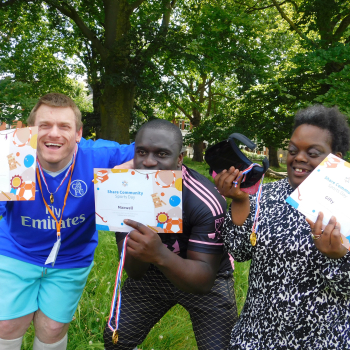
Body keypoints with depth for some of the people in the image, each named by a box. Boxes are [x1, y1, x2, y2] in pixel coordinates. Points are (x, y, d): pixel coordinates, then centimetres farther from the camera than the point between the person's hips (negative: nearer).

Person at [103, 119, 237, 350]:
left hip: (206, 278, -2)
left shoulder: (206, 202, -32)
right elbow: (134, 273, -20)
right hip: (152, 273, 3)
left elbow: (205, 279, -32)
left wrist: (160, 255, -50)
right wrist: (138, 253, -44)